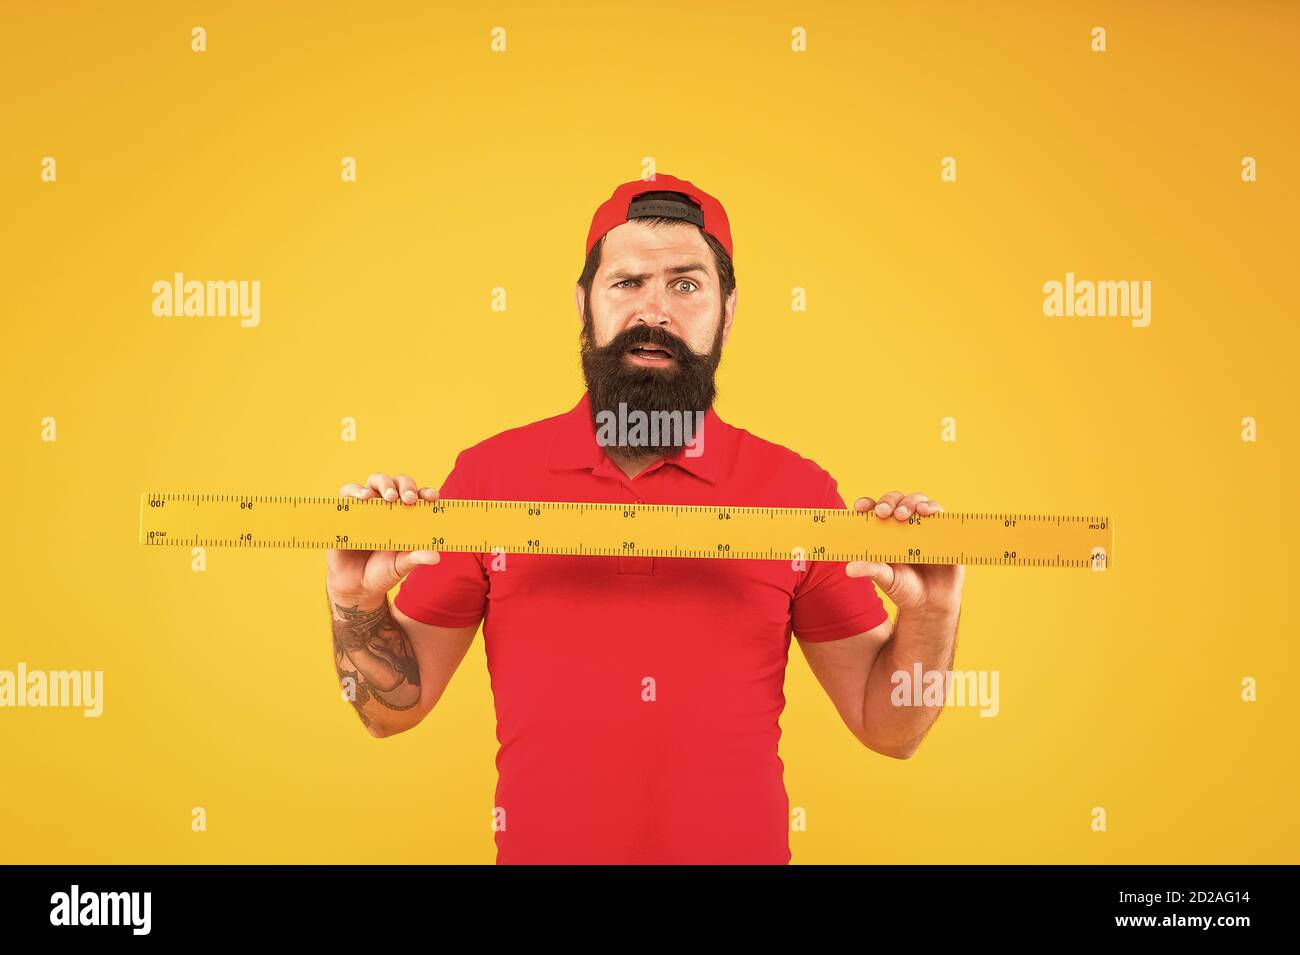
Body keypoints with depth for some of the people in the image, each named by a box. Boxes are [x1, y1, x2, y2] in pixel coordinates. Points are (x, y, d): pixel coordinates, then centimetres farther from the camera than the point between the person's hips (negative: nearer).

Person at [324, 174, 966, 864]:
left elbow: (887, 727, -1)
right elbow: (396, 706, 0)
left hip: (744, 848, 0)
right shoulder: (488, 476, -7)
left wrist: (930, 616, -17)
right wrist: (358, 603, -17)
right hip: (538, 847, 0)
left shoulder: (797, 492, -7)